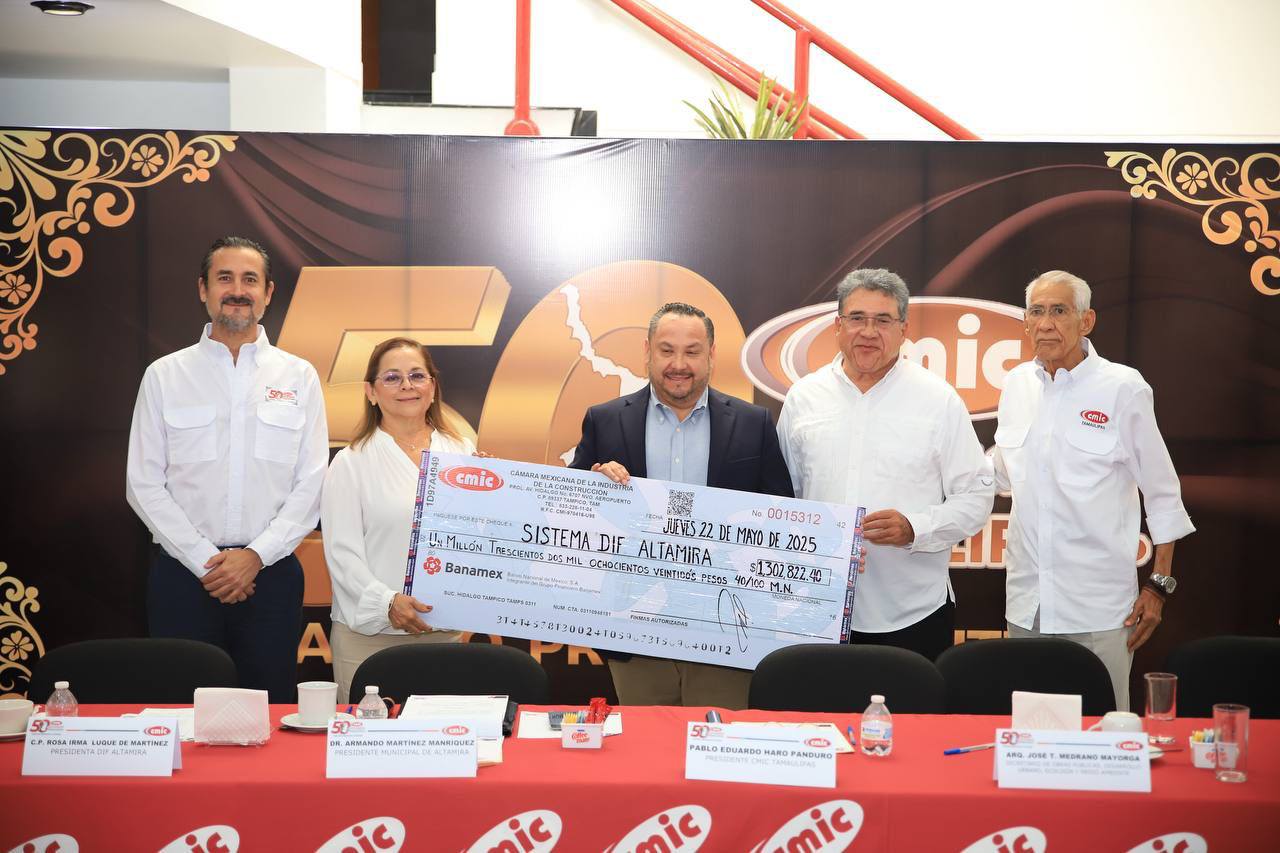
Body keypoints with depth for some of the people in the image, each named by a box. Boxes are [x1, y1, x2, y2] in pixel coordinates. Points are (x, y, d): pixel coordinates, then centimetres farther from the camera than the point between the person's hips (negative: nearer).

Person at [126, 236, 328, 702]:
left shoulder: (299, 377, 5)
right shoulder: (164, 375, 4)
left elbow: (312, 483, 0)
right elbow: (144, 485, 1)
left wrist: (256, 556, -10)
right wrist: (205, 560, -8)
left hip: (270, 572, 0)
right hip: (182, 571, 0)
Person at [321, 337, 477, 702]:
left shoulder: (463, 451, 10)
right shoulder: (351, 463, 2)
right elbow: (342, 552, -5)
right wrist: (387, 603, -19)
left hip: (445, 631, 2)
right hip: (369, 634, -2)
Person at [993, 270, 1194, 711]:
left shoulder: (1124, 388, -6)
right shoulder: (1017, 383, 7)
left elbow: (1163, 494, 0)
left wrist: (1159, 585, -3)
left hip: (1098, 609, -4)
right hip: (1026, 604, 4)